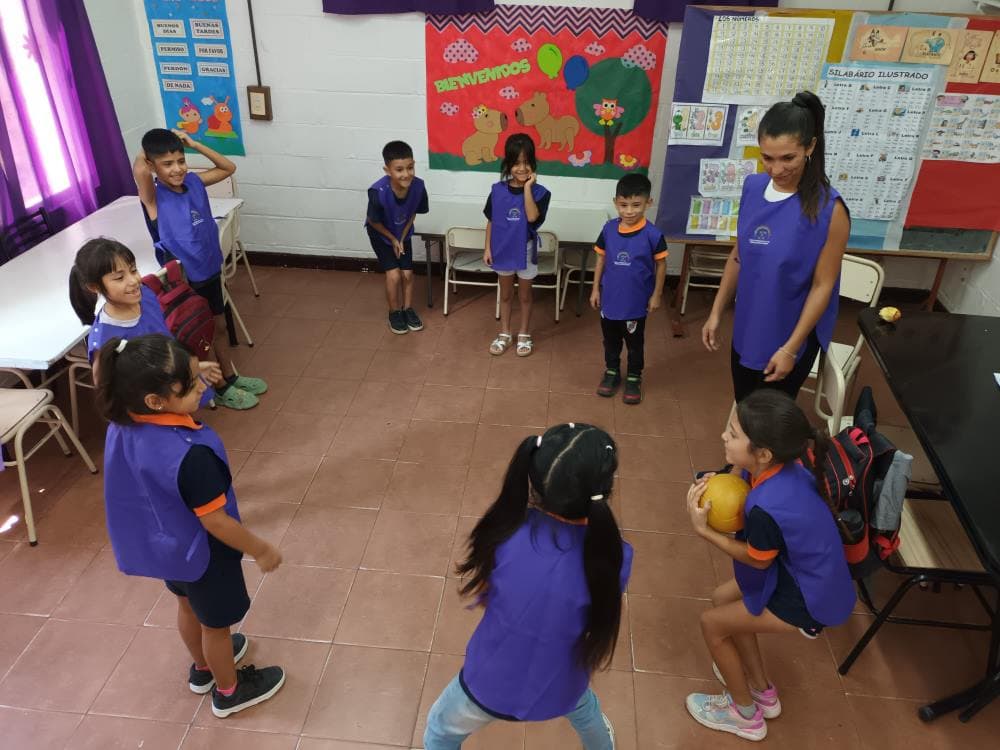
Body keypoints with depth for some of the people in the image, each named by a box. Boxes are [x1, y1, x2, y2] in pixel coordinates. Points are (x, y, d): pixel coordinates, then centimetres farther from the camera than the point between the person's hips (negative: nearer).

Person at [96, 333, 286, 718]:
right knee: (216, 622, 20)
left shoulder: (122, 426, -17)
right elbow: (214, 521, -29)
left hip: (162, 542, 8)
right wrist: (261, 550, -15)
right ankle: (228, 691, 47)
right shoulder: (189, 455, -41)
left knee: (189, 604, 33)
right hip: (200, 553, -7)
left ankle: (202, 668, 60)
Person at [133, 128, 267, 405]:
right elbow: (138, 169, -42)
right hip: (184, 280, -6)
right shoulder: (153, 196, -21)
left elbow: (229, 168, 8)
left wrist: (194, 144, -5)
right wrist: (147, 149, -20)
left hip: (210, 270, 6)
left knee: (219, 326, 22)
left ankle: (230, 376, 42)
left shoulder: (194, 181, -4)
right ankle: (220, 388, 30)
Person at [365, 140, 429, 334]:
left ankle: (408, 309, 30)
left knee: (407, 273, 6)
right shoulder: (378, 192, -39)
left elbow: (413, 212, -8)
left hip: (403, 233, 3)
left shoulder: (418, 186, -29)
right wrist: (393, 240, -10)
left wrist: (402, 238, -8)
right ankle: (395, 312, 17)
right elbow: (373, 221, -20)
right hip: (381, 233, -3)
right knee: (393, 274, -7)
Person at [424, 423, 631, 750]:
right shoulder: (614, 557, -28)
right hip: (559, 690, 2)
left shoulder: (508, 533, -30)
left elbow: (481, 595, -10)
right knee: (584, 706, 40)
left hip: (489, 683, -2)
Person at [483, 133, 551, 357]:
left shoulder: (539, 192, -14)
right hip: (503, 250, 2)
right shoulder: (497, 190, -7)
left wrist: (527, 187, -27)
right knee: (505, 294, 17)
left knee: (524, 295, 15)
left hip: (525, 251, -2)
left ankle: (524, 334, 32)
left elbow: (532, 217, -30)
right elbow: (491, 221, 1)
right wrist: (487, 248, 0)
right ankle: (504, 334, 33)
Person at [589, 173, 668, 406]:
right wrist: (595, 289, 4)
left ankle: (634, 378, 33)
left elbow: (661, 265, -6)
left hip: (636, 302, -3)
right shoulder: (609, 229, -8)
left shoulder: (652, 234, -16)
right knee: (610, 340, 20)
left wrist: (656, 295, -4)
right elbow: (601, 259, 3)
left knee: (635, 343, 15)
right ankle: (611, 371, 41)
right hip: (609, 299, 3)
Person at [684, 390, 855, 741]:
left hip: (810, 597, -8)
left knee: (712, 623, 6)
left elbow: (757, 560, -16)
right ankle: (762, 690, 39)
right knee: (723, 598, 21)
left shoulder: (767, 507, -36)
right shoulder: (788, 465, -13)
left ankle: (746, 713, 30)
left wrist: (703, 528, -16)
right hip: (811, 573, 8)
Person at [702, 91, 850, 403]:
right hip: (747, 330, 5)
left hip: (791, 336, -5)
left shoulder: (829, 208, -20)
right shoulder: (752, 187, -5)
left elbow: (822, 286, -16)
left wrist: (790, 348, -16)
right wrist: (716, 312, 6)